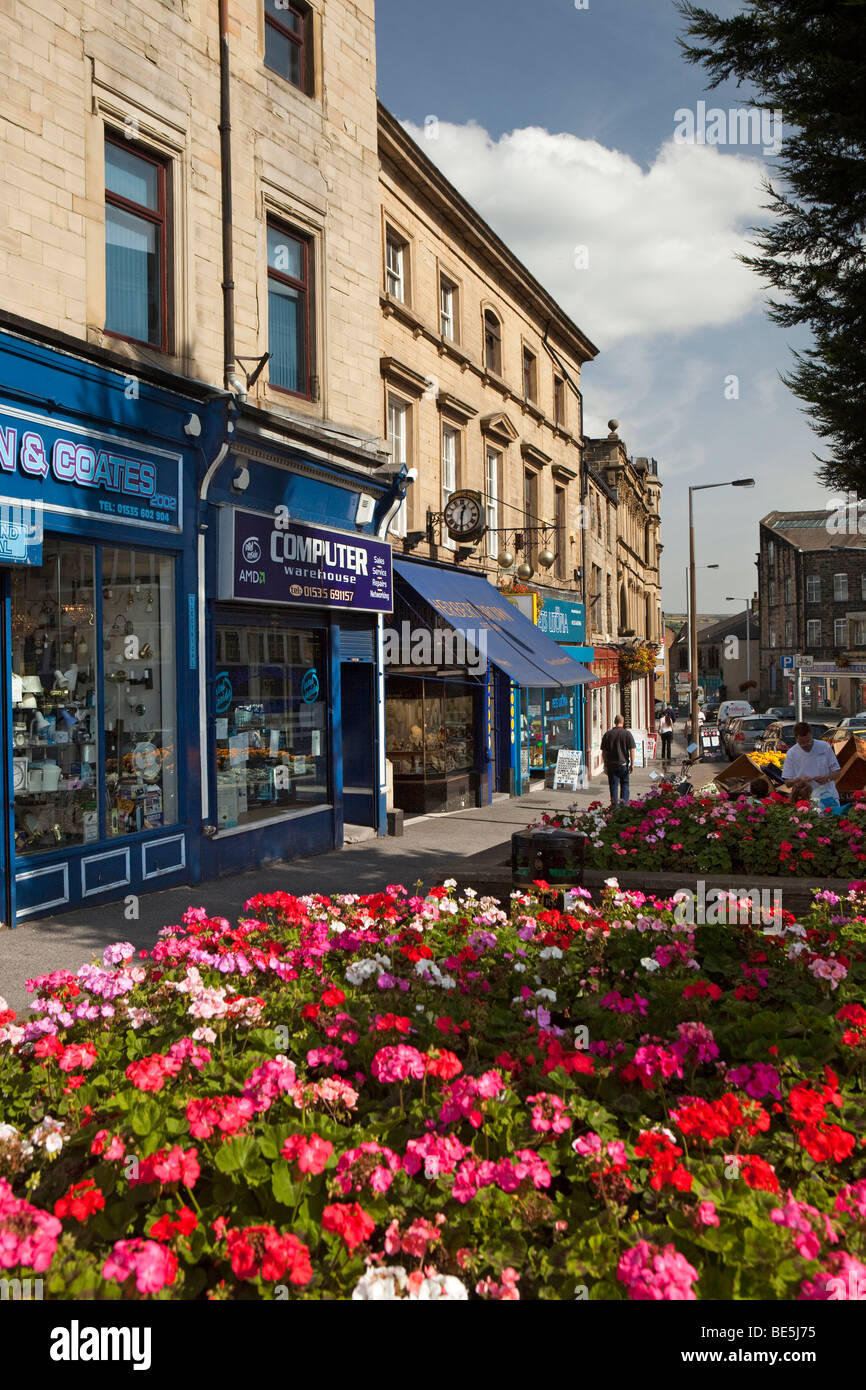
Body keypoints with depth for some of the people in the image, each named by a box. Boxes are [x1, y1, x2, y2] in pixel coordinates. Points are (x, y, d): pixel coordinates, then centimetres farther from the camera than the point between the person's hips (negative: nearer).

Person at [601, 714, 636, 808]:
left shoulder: (608, 734, 2)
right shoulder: (627, 733, -4)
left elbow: (604, 752, 5)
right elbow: (632, 750, -6)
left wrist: (605, 764, 12)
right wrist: (632, 764, -1)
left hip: (611, 764, 1)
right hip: (623, 764, -1)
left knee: (613, 785, 5)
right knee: (624, 784, 12)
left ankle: (614, 805, 2)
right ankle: (624, 803, 5)